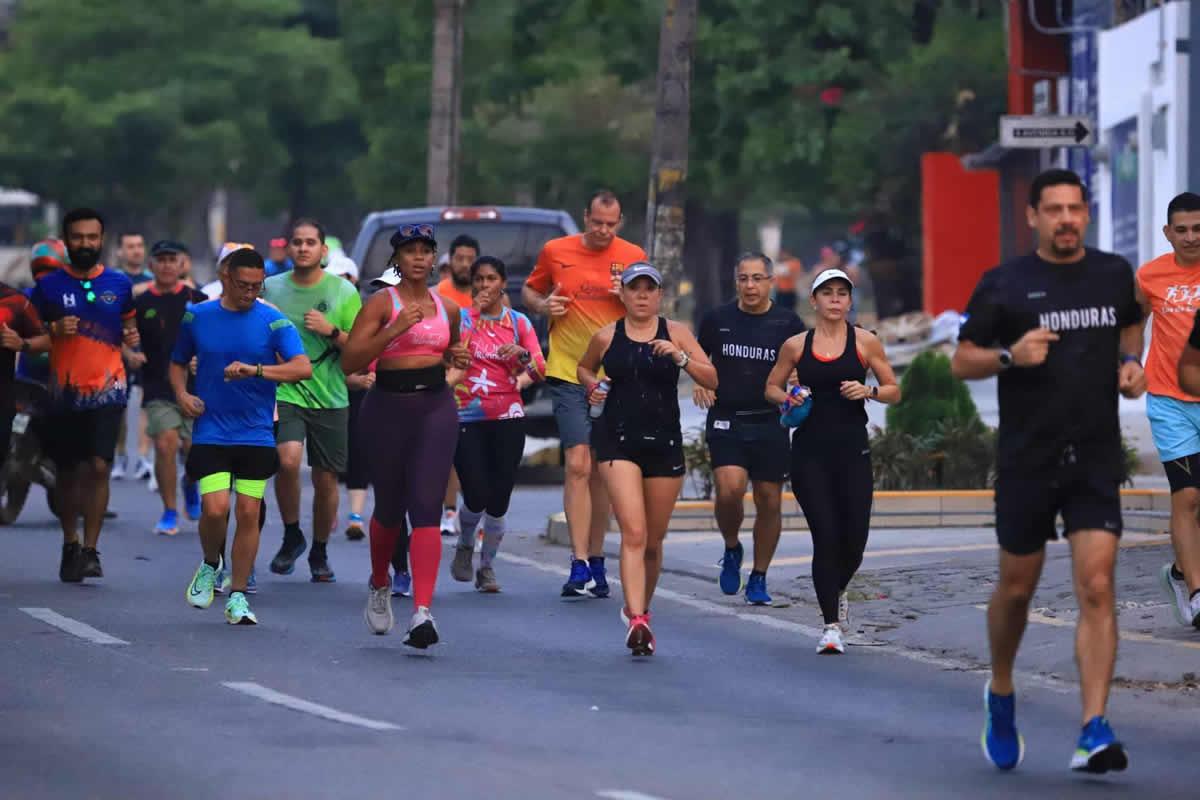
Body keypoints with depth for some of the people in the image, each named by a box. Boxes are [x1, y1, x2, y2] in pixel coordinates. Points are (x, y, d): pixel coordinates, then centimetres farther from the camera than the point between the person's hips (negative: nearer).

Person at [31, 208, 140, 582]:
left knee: (98, 466, -15)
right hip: (64, 393, 1)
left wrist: (132, 338, -3)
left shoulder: (119, 283, 5)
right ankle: (70, 546, 28)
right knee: (67, 473, 10)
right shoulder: (49, 286, 1)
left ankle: (91, 551, -12)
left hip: (107, 390, -1)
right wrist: (54, 331, -14)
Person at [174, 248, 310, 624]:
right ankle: (210, 565, 18)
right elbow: (178, 363, 19)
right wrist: (181, 393, -2)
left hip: (257, 436, 0)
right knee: (215, 509, -13)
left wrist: (255, 370, -27)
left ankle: (237, 595, 12)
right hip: (211, 434, 0)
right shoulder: (197, 318, 4)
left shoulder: (273, 322, -2)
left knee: (249, 514, -1)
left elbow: (303, 367, -14)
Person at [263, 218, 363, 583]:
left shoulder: (344, 292, 1)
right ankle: (292, 536, -2)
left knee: (326, 479, 6)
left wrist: (331, 331, -14)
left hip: (329, 398, 1)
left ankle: (319, 553, 26)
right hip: (284, 392, -1)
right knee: (287, 460, -24)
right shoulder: (271, 288, 4)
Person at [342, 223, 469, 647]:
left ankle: (422, 612, -21)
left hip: (436, 409, 2)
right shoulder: (382, 303, -2)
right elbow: (350, 362, -10)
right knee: (389, 509, 10)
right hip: (388, 408, -2)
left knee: (426, 507, -13)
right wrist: (394, 330, -19)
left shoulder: (448, 309, 12)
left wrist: (456, 358, 7)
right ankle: (379, 585, 41)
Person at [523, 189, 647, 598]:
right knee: (578, 465, -14)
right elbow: (530, 290, 16)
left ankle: (596, 561, 20)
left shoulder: (633, 257, 5)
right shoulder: (555, 252, 2)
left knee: (602, 471, 10)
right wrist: (543, 306, -6)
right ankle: (580, 565, -18)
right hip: (568, 374, -2)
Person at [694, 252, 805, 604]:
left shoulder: (787, 322, 1)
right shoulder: (717, 319, 3)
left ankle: (758, 579, 18)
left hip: (770, 423, 1)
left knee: (769, 501, 3)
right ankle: (731, 549, 11)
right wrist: (699, 383, 0)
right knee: (729, 490, -20)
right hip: (726, 420, -1)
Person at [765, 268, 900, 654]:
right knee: (826, 535, -9)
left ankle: (837, 593, 33)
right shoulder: (796, 346, 6)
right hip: (809, 451, 0)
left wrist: (868, 391, -12)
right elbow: (771, 388, 17)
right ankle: (831, 625, -3)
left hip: (852, 449, 0)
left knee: (854, 540, -1)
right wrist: (787, 398, -5)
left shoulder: (866, 342, 3)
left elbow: (894, 391, 7)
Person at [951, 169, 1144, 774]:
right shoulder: (1004, 285, -3)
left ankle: (1094, 735, -15)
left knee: (1097, 590, -11)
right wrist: (1010, 355, -18)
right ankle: (1001, 696, 38)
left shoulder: (1114, 274, 7)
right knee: (1017, 588, 11)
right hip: (1027, 459, -1)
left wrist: (1130, 361, 6)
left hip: (1096, 459, 1)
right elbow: (962, 361, 1)